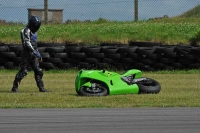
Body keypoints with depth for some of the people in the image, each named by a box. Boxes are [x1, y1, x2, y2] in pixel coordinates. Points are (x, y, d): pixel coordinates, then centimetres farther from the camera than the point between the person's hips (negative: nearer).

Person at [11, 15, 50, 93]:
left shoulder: (34, 32, 17)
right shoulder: (26, 31, -11)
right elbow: (27, 43, -21)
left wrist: (38, 54, 21)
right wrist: (35, 51, -26)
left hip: (33, 54, 9)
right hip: (27, 53, -9)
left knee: (38, 71, 6)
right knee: (24, 70, -9)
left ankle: (41, 88, 10)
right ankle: (15, 87, -2)